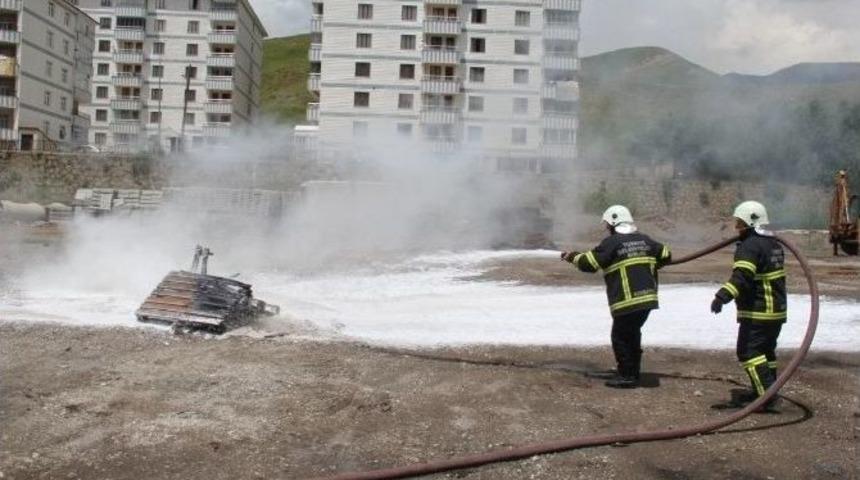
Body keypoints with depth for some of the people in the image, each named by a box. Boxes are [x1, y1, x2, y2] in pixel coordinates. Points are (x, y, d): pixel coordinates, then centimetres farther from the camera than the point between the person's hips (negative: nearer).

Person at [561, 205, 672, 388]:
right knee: (632, 334, 18)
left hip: (627, 301, -7)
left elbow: (589, 263, -8)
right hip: (648, 298, 7)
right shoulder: (644, 240, 12)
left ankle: (628, 376, 7)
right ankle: (624, 370, 27)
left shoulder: (612, 242, -8)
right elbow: (666, 255, 18)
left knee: (620, 337, 4)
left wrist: (572, 256, 9)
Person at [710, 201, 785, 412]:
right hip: (777, 310, 10)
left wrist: (723, 295, -41)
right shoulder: (773, 244, 14)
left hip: (757, 312, -10)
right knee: (766, 350, 18)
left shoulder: (751, 246, -19)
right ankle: (764, 390, 28)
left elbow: (741, 277, -33)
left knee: (749, 351, -9)